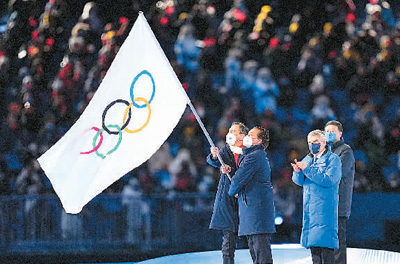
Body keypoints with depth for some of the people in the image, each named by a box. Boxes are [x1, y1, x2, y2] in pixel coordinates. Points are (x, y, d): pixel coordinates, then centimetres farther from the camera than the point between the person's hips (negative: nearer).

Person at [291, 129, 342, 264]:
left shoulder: (333, 159, -2)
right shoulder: (308, 159, 17)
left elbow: (329, 180, -16)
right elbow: (299, 181, 9)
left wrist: (307, 170, -19)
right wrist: (298, 171, -14)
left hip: (325, 207, -7)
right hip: (309, 207, 7)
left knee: (325, 244, -12)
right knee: (314, 246, 7)